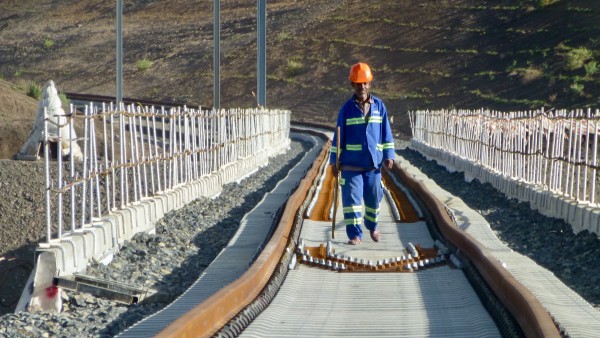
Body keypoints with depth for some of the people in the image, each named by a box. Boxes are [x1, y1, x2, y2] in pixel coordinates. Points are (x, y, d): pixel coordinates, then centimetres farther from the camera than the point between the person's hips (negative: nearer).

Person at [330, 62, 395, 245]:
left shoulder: (379, 106, 4)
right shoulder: (346, 108, 0)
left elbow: (386, 132, 8)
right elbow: (339, 136, 4)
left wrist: (388, 155, 2)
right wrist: (334, 160, 2)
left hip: (373, 162, 2)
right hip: (351, 164, -2)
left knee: (374, 197, 11)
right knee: (352, 197, -6)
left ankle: (372, 226, 35)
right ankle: (355, 234, -1)